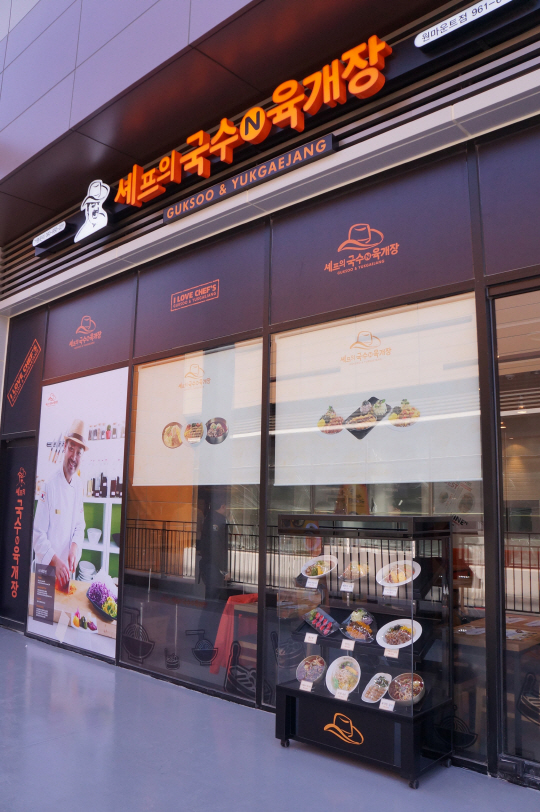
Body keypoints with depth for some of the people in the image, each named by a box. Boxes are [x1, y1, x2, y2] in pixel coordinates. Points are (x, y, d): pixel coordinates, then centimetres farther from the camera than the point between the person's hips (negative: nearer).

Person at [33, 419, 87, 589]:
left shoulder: (79, 485, 0)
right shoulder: (50, 486, -19)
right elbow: (38, 534, -18)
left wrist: (75, 546, -11)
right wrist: (55, 561, -28)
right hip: (47, 569, -5)